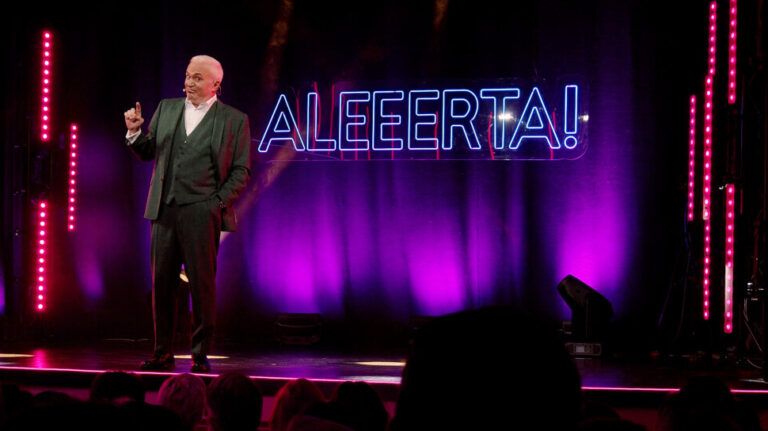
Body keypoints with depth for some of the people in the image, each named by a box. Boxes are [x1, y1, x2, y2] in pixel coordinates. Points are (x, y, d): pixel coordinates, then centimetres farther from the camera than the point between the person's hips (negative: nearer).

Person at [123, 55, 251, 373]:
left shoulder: (234, 120, 3)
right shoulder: (166, 109, 15)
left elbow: (241, 170, 3)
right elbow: (147, 153, 17)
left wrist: (218, 202, -8)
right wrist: (135, 132, -2)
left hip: (202, 212, -4)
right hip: (165, 211, 4)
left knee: (202, 283, -4)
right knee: (162, 282, 5)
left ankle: (200, 355, 5)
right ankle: (163, 353, 14)